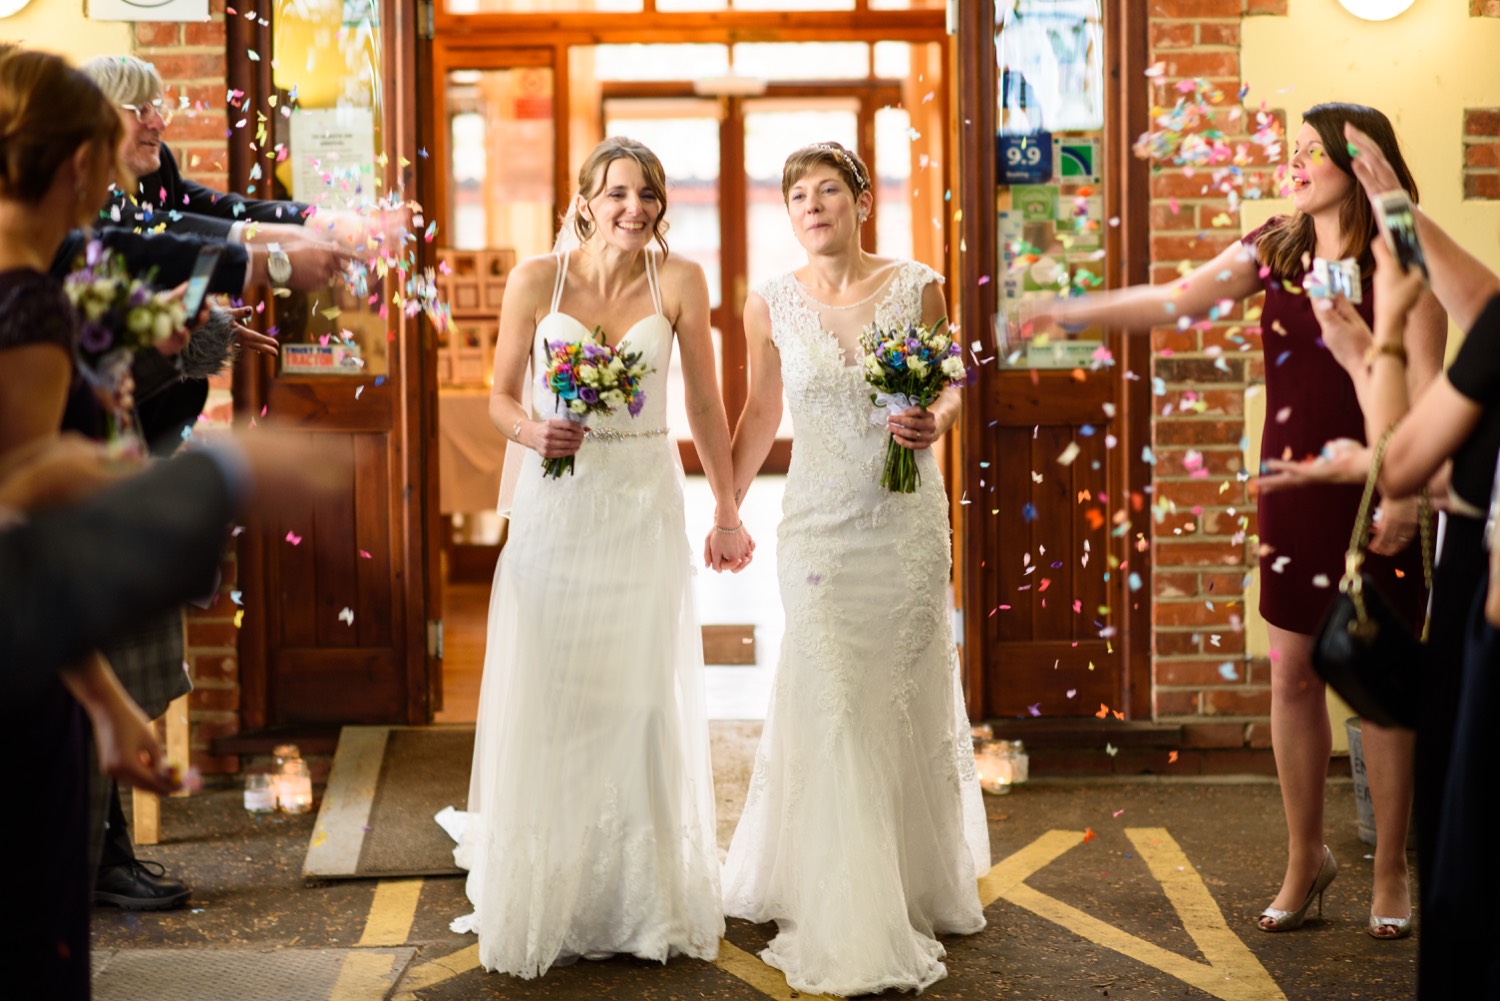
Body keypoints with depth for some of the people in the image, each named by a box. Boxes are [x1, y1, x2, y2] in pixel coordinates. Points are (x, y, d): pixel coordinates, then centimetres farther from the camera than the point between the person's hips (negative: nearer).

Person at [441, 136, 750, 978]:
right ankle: (543, 901, 17)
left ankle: (646, 902, 18)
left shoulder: (679, 281, -3)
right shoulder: (536, 279, -3)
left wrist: (728, 513, 4)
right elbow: (501, 396, 4)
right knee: (547, 702, 3)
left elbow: (706, 403, 2)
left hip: (644, 506, 0)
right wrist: (533, 433, -18)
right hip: (556, 505, 0)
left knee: (641, 701, 4)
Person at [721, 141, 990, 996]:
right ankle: (855, 932, 6)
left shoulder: (918, 288, -4)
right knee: (832, 709, -3)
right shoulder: (771, 306, -2)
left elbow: (951, 391, 9)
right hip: (819, 527, -1)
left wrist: (934, 423, -13)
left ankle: (924, 885, 33)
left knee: (911, 701, 11)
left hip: (909, 523, 1)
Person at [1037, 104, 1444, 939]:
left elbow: (1426, 390, -9)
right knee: (1293, 674, 7)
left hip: (1372, 493, -4)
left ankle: (1391, 870, 16)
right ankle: (1306, 858, 23)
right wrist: (1069, 312, -5)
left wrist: (1407, 494, -16)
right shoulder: (1275, 251, 8)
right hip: (1292, 487, 4)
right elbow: (1176, 300, 4)